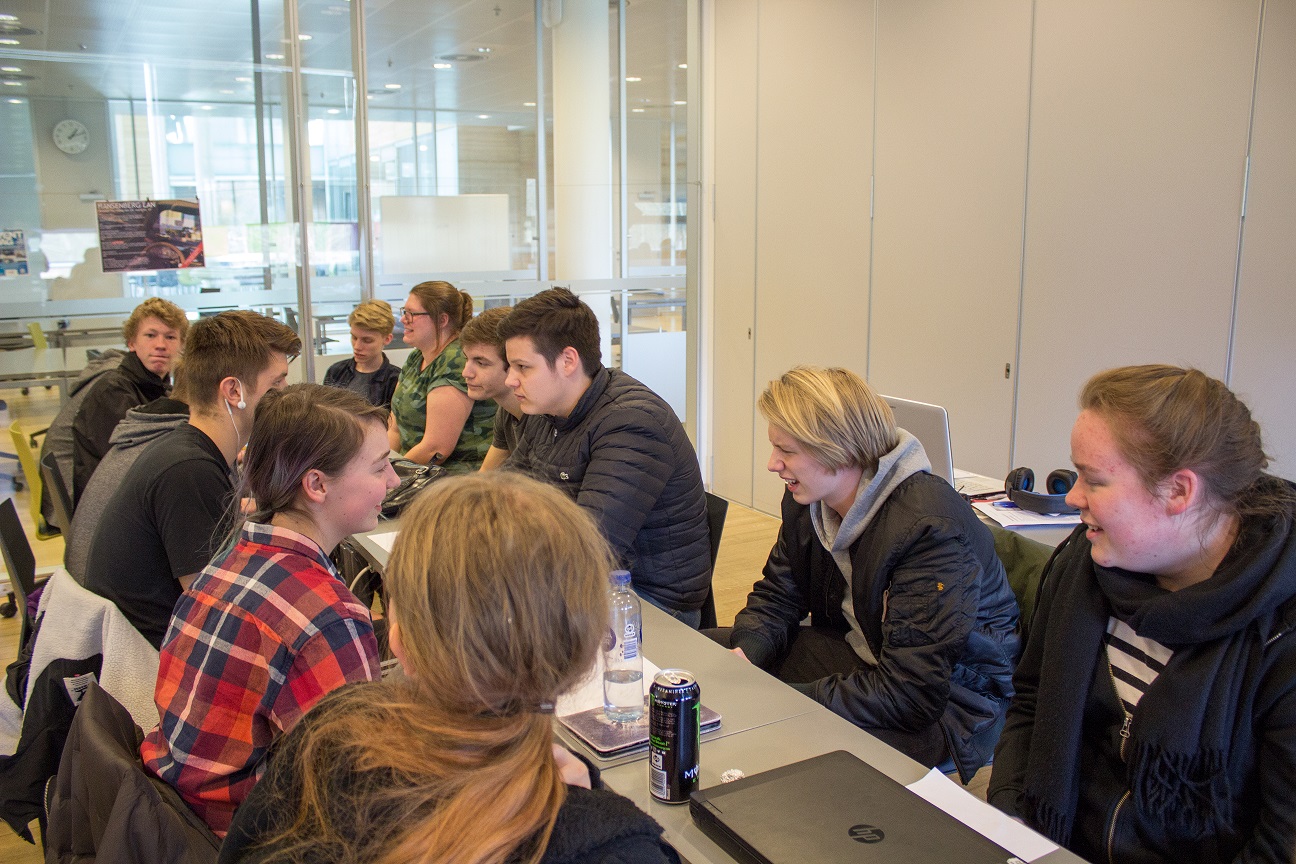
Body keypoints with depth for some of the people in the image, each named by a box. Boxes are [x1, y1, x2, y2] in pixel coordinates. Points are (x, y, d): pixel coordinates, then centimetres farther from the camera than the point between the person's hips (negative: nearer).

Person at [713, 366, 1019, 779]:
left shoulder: (929, 528, -31)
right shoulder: (806, 502, -4)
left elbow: (910, 695, -32)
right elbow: (775, 599, 7)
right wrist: (745, 652, -16)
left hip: (949, 696, -8)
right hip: (859, 651, 8)